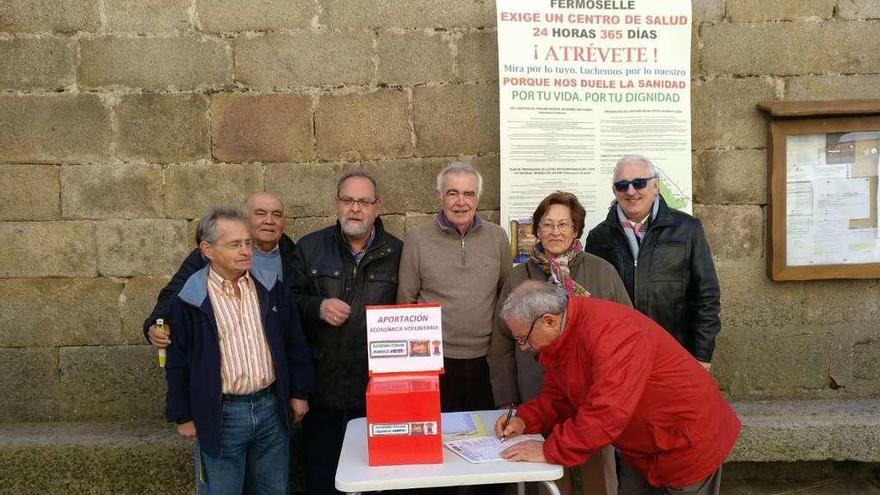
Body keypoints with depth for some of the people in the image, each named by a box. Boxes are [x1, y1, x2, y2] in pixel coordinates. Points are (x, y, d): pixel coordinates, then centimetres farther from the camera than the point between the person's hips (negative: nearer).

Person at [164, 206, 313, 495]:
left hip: (272, 408, 3)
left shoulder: (272, 287, 2)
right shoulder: (189, 300, -8)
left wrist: (299, 393, 8)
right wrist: (184, 416, 0)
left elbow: (295, 344, 9)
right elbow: (177, 362, -2)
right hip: (220, 416, -3)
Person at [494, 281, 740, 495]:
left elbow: (608, 412, -39)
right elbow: (556, 396, 7)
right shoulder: (559, 338, -3)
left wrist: (550, 450, -32)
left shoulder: (611, 330, -34)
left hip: (687, 444, -8)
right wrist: (525, 420, -11)